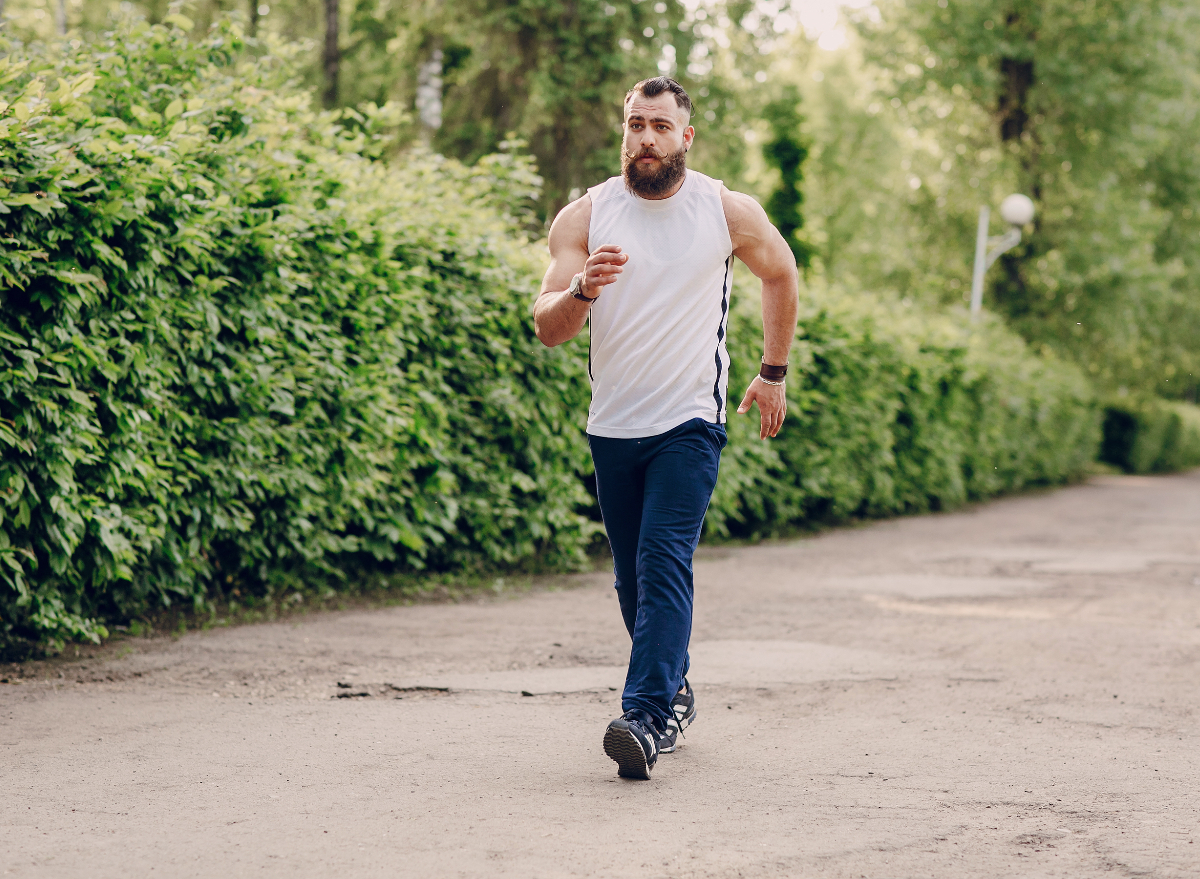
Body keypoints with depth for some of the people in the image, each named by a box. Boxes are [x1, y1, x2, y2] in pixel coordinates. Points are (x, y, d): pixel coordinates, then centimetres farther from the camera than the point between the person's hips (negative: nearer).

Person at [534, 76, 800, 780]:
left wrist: (774, 373, 18)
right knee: (634, 575, 13)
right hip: (614, 425, 3)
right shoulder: (585, 216, -2)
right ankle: (675, 693, 32)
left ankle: (648, 719, -25)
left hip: (690, 423, -3)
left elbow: (782, 274, 17)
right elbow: (548, 328, -8)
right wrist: (582, 290, -29)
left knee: (665, 564, -17)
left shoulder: (728, 212, -3)